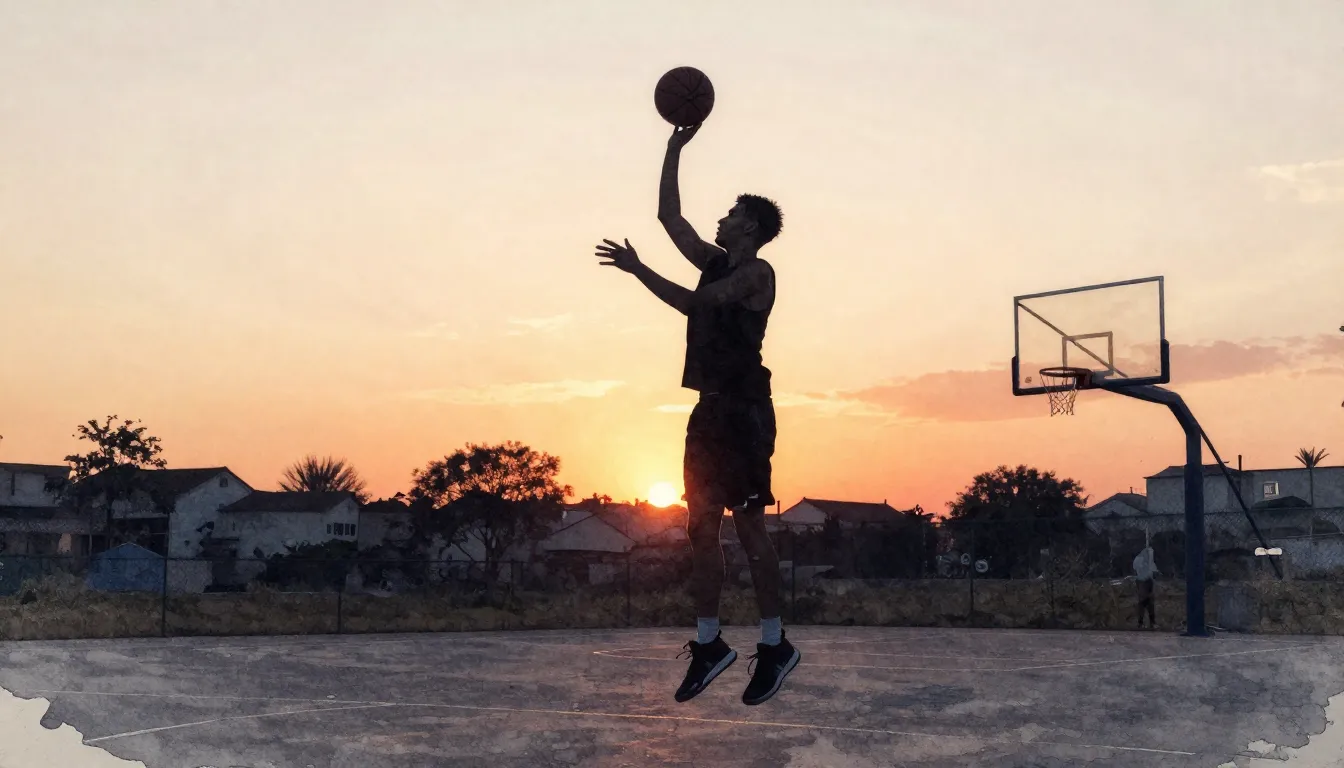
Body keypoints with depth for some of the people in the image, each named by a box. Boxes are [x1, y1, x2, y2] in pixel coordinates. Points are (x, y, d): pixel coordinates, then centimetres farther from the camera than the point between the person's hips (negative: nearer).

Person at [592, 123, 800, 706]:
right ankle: (709, 643, 13)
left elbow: (693, 304, -16)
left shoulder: (756, 272, -6)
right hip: (711, 408, 9)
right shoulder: (717, 264, 18)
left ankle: (775, 646, -1)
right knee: (702, 527, 7)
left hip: (743, 411, -8)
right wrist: (674, 150, 20)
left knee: (748, 526, -8)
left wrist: (637, 269, -11)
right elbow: (669, 216, 22)